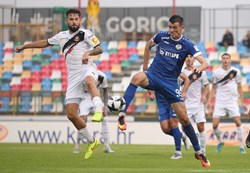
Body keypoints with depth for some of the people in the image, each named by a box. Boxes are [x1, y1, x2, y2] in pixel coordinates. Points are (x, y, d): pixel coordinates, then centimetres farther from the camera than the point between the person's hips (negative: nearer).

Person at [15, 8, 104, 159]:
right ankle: (91, 142, 10)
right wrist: (24, 46, 39)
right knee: (71, 114, -3)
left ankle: (99, 111, -61)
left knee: (89, 81, -44)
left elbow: (99, 49, -8)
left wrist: (88, 52, -28)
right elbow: (45, 43, 34)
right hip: (73, 77, 5)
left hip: (86, 70, -5)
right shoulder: (62, 36, 18)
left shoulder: (85, 34, 1)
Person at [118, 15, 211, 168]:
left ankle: (198, 152, 13)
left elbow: (205, 63, -16)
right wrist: (145, 66, 16)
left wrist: (200, 67, -40)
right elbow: (148, 46, 21)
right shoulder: (161, 36, -1)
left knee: (184, 117, -3)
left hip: (171, 83, 0)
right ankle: (122, 115, -39)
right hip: (153, 75, 0)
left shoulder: (187, 44, -7)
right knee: (137, 77, -36)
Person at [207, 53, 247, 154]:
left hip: (232, 101, -1)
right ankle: (220, 141, 20)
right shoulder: (216, 72, 5)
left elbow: (239, 87, 10)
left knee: (238, 122, -12)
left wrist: (242, 102, 8)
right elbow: (214, 88, 12)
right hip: (219, 102, 1)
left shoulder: (235, 71, 3)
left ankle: (241, 146, -2)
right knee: (215, 125, -7)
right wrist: (210, 101, 4)